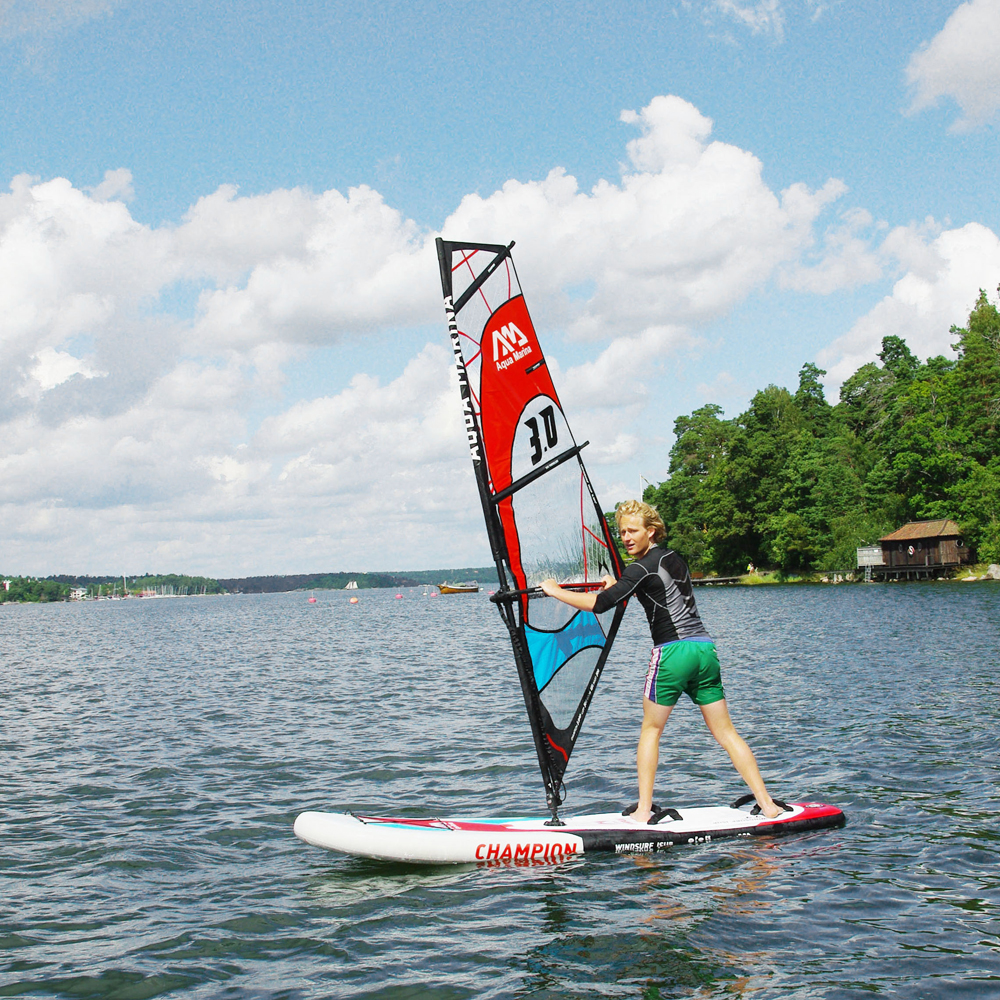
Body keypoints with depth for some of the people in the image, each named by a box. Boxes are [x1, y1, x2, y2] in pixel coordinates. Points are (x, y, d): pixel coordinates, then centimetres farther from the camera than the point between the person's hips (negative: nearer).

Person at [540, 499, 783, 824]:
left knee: (650, 730, 9)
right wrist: (620, 585, 42)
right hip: (705, 649, 7)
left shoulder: (642, 568, -7)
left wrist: (555, 590, -1)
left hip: (672, 651, -7)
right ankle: (767, 805, 3)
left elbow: (599, 604, -13)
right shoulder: (675, 559, 17)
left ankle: (644, 811, 6)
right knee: (725, 732, 8)